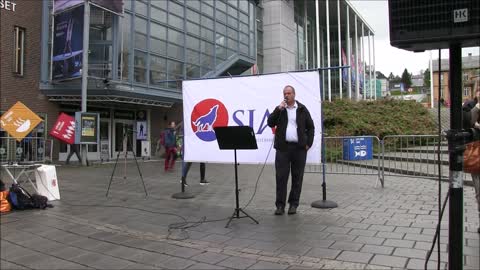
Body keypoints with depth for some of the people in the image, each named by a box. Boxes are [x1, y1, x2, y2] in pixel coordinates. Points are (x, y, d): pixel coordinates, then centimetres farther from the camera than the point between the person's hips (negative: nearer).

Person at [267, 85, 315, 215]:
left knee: (297, 177, 5)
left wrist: (308, 143, 1)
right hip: (283, 147, 0)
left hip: (299, 148, 0)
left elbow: (311, 127, 9)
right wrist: (278, 109, -10)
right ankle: (280, 205, 4)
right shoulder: (279, 109, 10)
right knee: (281, 177, -3)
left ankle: (293, 204, 16)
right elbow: (270, 123, -2)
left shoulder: (302, 109, 7)